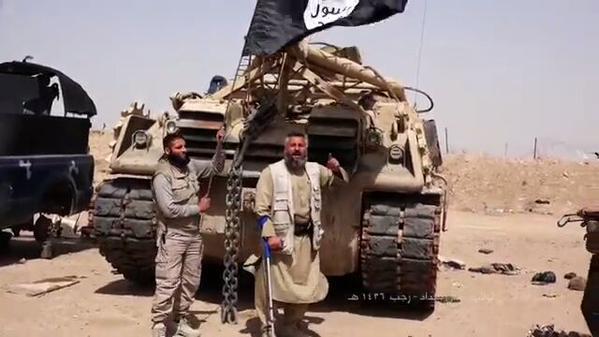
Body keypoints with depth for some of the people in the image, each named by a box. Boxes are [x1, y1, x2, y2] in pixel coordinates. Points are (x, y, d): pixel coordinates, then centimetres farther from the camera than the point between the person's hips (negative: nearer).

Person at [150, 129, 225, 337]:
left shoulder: (191, 166, 4)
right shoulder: (162, 176, -15)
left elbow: (215, 168, 20)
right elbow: (169, 209, -22)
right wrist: (198, 208, -14)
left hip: (193, 236, 7)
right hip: (172, 237, -7)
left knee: (190, 282, 12)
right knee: (168, 284, -8)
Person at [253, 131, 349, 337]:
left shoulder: (315, 170, 11)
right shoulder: (272, 172, -4)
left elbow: (340, 181, 24)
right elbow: (262, 209, -9)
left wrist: (337, 170, 0)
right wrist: (270, 235, -21)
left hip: (307, 237, 5)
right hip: (281, 237, -5)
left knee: (306, 286, 12)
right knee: (273, 285, -2)